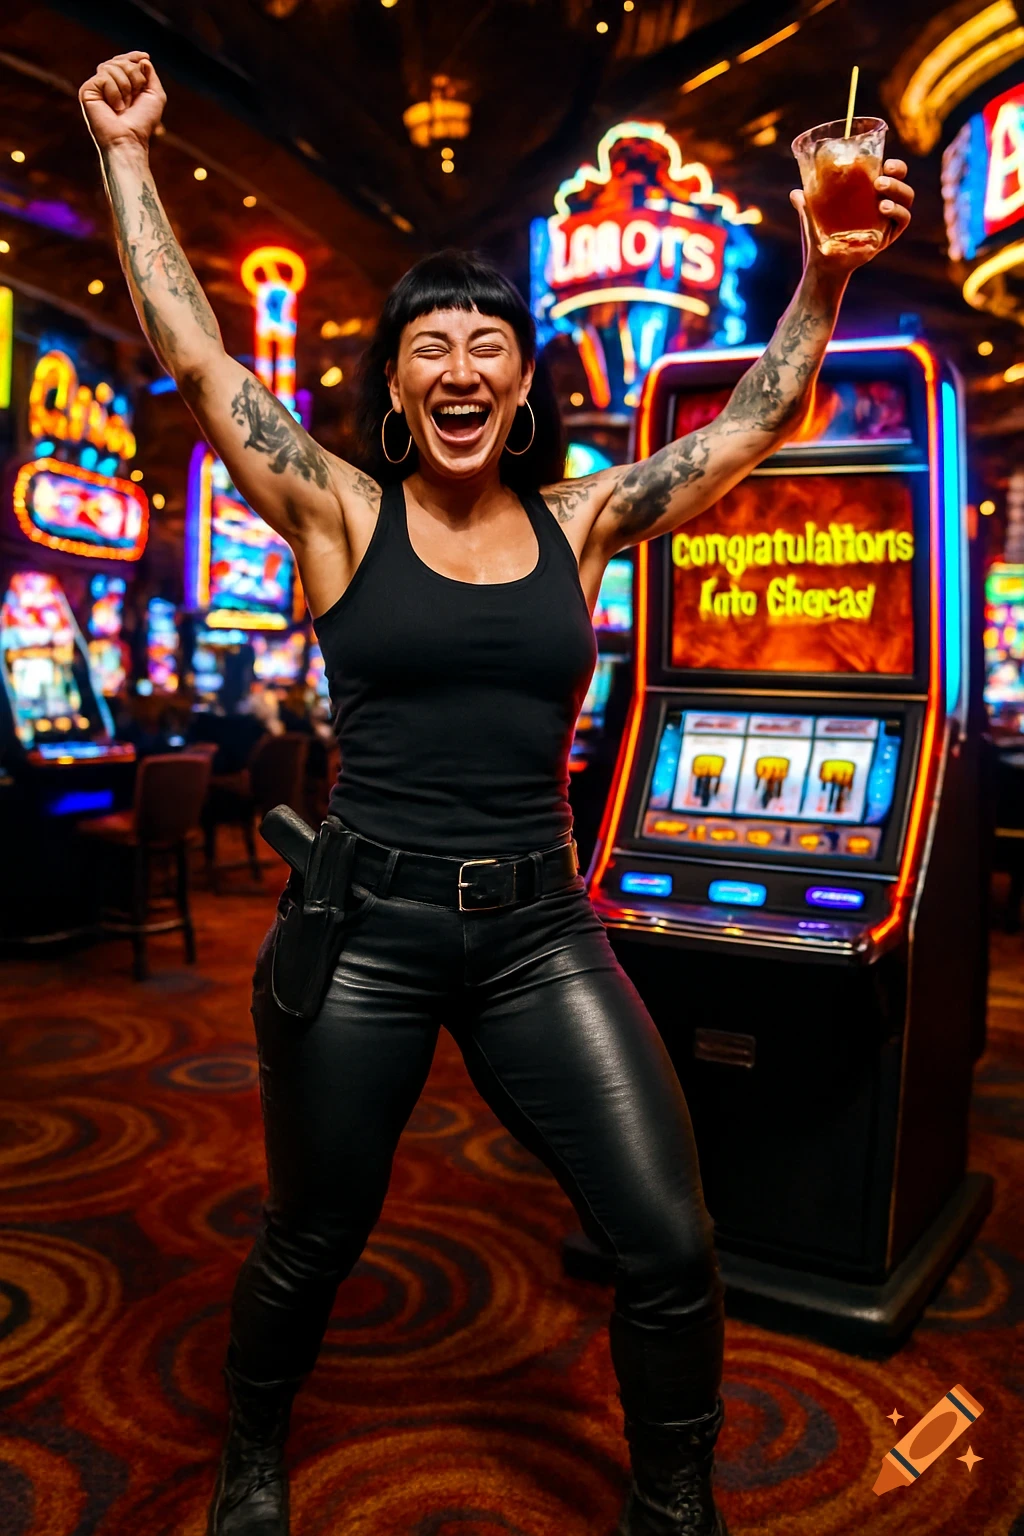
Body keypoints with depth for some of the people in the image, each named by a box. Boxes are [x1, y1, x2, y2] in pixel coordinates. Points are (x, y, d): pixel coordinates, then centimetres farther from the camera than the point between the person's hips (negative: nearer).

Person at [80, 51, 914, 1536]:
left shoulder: (579, 521, 6)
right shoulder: (346, 516, 0)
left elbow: (764, 414, 8)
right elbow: (193, 357, 0)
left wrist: (828, 270, -4)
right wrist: (127, 156, 7)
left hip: (540, 933, 2)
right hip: (363, 928, -2)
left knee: (669, 1246, -1)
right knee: (312, 1242, 16)